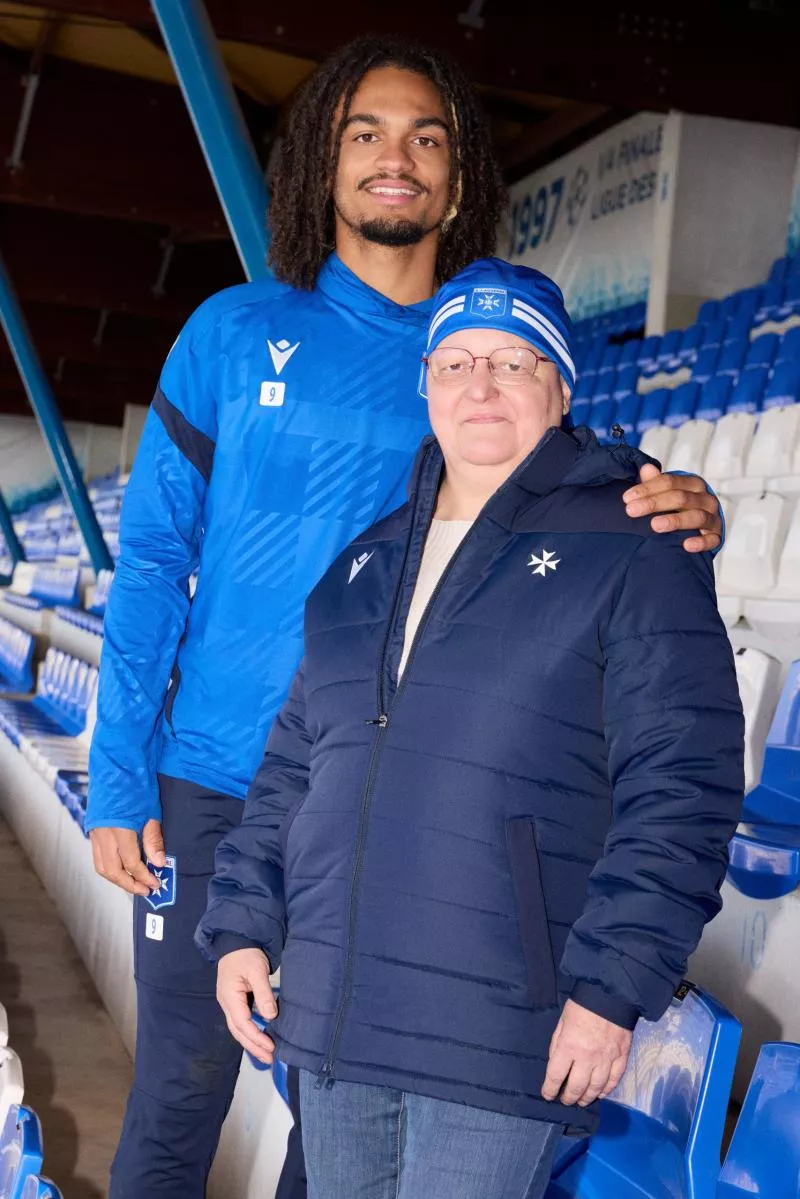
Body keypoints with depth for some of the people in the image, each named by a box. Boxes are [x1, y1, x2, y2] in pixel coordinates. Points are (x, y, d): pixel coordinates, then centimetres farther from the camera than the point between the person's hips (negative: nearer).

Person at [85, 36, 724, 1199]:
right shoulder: (237, 333, 1)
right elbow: (152, 559, 0)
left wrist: (681, 513, -18)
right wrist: (118, 781, -5)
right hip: (215, 787, -1)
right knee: (183, 1082, 6)